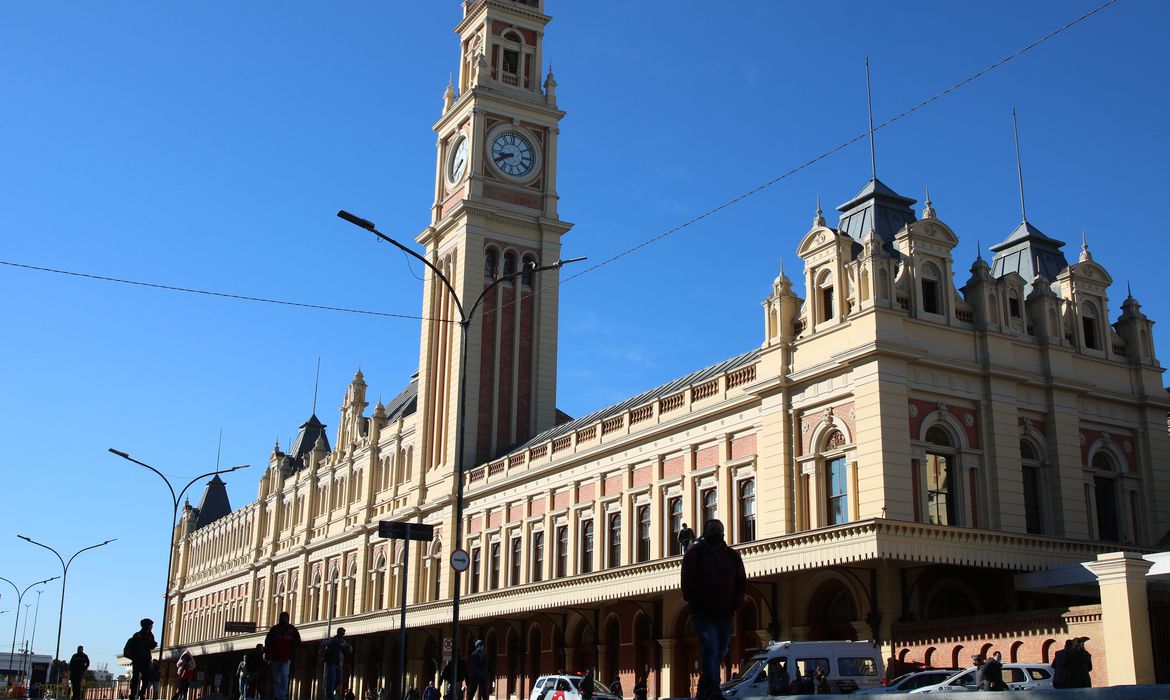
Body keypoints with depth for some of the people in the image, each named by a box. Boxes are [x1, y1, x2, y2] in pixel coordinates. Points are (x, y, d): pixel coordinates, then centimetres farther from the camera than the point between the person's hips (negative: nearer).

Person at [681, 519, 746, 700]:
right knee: (711, 650, -18)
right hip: (703, 614, -5)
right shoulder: (694, 554, 2)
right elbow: (688, 583, -4)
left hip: (724, 615, 5)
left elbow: (741, 583, 12)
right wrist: (698, 604, -12)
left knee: (719, 654, 9)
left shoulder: (733, 556, 13)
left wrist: (734, 605, 0)